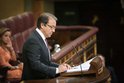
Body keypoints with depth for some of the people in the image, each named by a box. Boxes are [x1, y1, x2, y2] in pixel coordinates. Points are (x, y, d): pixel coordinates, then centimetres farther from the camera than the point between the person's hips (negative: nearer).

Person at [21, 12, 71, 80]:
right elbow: (35, 65, -23)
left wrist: (59, 66, 3)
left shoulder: (41, 39, 13)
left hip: (42, 79, 9)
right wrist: (57, 70, -21)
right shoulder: (33, 40, -15)